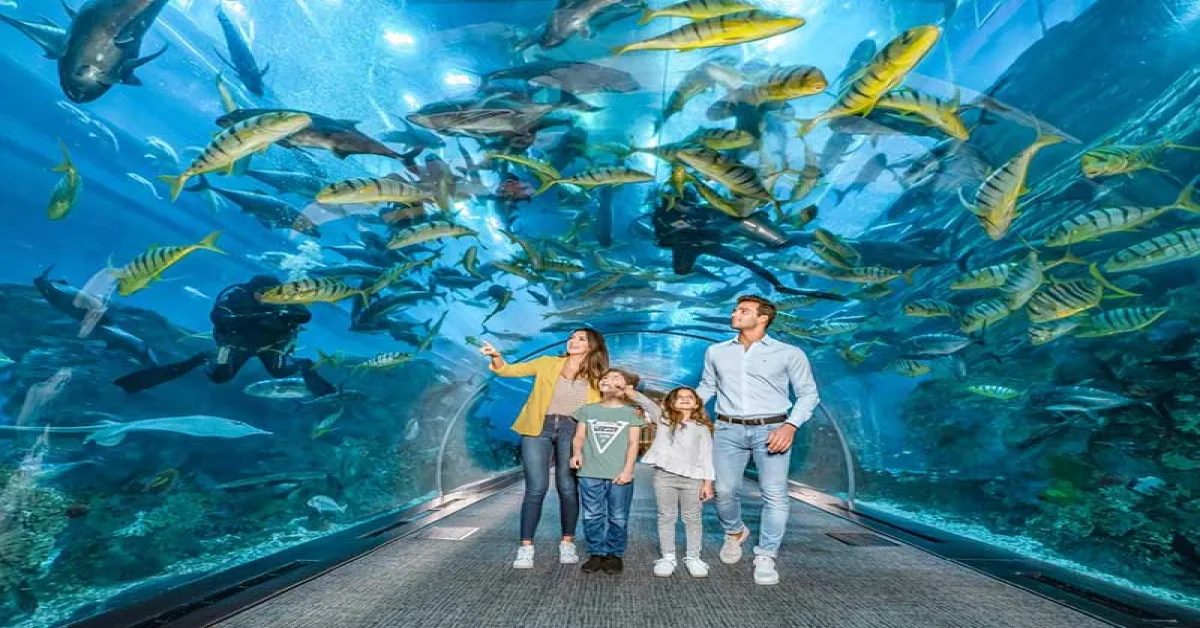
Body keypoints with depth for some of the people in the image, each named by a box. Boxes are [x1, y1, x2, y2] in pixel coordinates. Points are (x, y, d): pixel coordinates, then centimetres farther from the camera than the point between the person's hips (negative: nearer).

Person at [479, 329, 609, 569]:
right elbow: (510, 370, -2)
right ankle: (526, 548, 10)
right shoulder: (549, 363, 2)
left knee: (568, 488, 6)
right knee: (537, 488, -3)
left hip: (571, 431, 1)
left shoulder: (597, 377, 5)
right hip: (538, 428, -1)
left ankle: (567, 544, 24)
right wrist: (496, 356, -21)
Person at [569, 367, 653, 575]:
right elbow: (579, 436, 8)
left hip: (619, 475, -2)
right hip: (590, 474, 2)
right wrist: (577, 453, -11)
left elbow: (633, 443, 0)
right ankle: (596, 554, 21)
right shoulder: (587, 410, 9)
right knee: (592, 516, 7)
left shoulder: (631, 412, 3)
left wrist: (627, 470, -8)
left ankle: (615, 555, 21)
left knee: (618, 518, 5)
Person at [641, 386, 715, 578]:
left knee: (693, 519, 9)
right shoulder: (662, 420, 7)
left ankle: (693, 558, 23)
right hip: (664, 476, 1)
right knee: (666, 517, 8)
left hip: (692, 478, 0)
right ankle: (667, 557, 20)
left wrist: (708, 481, -2)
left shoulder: (702, 427, 5)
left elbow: (706, 456, 3)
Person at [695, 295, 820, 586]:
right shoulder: (716, 352, 10)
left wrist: (791, 425, -13)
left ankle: (765, 558, 16)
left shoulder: (789, 353, 1)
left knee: (775, 495, -2)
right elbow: (706, 387, 19)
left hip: (771, 430, -2)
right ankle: (734, 532, 35)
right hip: (728, 430, 2)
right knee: (725, 491, 4)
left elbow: (808, 394, 2)